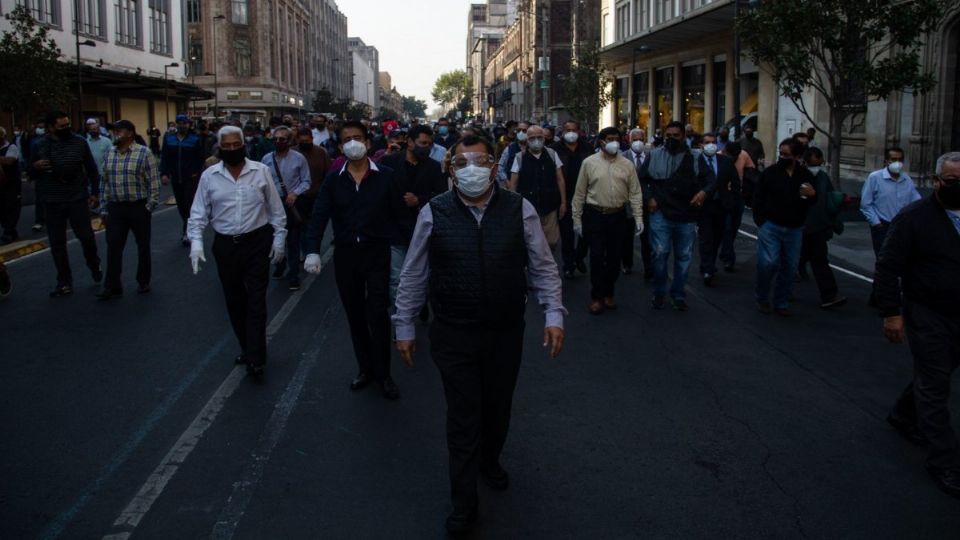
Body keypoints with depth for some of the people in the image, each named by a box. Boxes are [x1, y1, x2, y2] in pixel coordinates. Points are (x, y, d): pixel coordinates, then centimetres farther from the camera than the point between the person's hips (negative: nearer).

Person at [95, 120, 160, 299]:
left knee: (143, 246, 8)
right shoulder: (109, 154, 8)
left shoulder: (144, 153, -8)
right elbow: (105, 182, 13)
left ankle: (143, 282, 21)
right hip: (115, 208, 4)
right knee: (113, 246, 2)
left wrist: (150, 205, -13)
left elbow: (153, 181, -9)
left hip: (138, 207, -4)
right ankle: (112, 286, 7)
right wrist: (105, 206, 10)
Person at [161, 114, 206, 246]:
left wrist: (197, 172, -9)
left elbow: (201, 158, -1)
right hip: (176, 178, 4)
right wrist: (164, 173, -6)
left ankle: (187, 232, -6)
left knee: (189, 204, -7)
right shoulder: (169, 138, 4)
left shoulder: (195, 139, -3)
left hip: (191, 178, -4)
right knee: (181, 205, 11)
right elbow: (164, 157, 3)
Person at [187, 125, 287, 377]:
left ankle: (255, 359, -2)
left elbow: (275, 208, 3)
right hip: (225, 245, 3)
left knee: (256, 300, -4)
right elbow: (199, 212, 2)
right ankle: (249, 348, 29)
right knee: (234, 300, 12)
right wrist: (196, 241, -10)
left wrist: (278, 238, 1)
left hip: (257, 243, -2)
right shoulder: (209, 176, 1)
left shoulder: (261, 171, -3)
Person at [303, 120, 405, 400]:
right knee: (355, 315, 12)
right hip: (345, 254, 3)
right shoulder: (333, 180, 1)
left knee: (378, 314, -4)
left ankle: (383, 374, 11)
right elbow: (319, 216, -5)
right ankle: (366, 368, 27)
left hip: (377, 252, -3)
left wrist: (393, 242, -7)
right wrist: (313, 251, -17)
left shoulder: (385, 177, -3)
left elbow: (398, 213, -1)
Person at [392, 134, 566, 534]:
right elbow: (414, 275, 2)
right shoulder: (434, 213, -5)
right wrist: (405, 327, 4)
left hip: (507, 333, 2)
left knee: (498, 407, 18)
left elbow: (543, 268, 2)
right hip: (453, 336, -1)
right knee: (462, 416, 4)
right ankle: (463, 503, 20)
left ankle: (489, 460, 49)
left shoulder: (520, 210, -4)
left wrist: (554, 315, -6)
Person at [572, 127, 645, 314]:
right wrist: (577, 218, -1)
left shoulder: (627, 164, 3)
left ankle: (608, 293, 26)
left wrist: (639, 217, -5)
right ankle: (597, 297, 10)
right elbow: (580, 193, 0)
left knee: (614, 257, 10)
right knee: (597, 257, -3)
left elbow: (635, 192, 3)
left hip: (617, 215, 3)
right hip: (594, 215, -2)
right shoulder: (589, 162, -3)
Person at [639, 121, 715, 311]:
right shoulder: (654, 155, 5)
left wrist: (705, 191, -20)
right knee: (660, 254, -4)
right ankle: (659, 294, 14)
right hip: (661, 214, -1)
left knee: (683, 257, 9)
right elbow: (642, 179, 11)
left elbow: (711, 178, 0)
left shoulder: (695, 157, 4)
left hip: (686, 216, 1)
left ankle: (679, 296, 23)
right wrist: (649, 197, -3)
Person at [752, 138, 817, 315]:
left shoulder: (805, 175, 5)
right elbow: (758, 198, 1)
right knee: (768, 262, -11)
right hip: (771, 227, -3)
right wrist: (760, 221, -7)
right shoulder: (770, 172, -3)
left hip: (794, 230, 3)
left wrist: (813, 194, -9)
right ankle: (762, 299, 11)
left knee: (790, 267, 6)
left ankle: (781, 303, 21)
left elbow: (812, 202, 14)